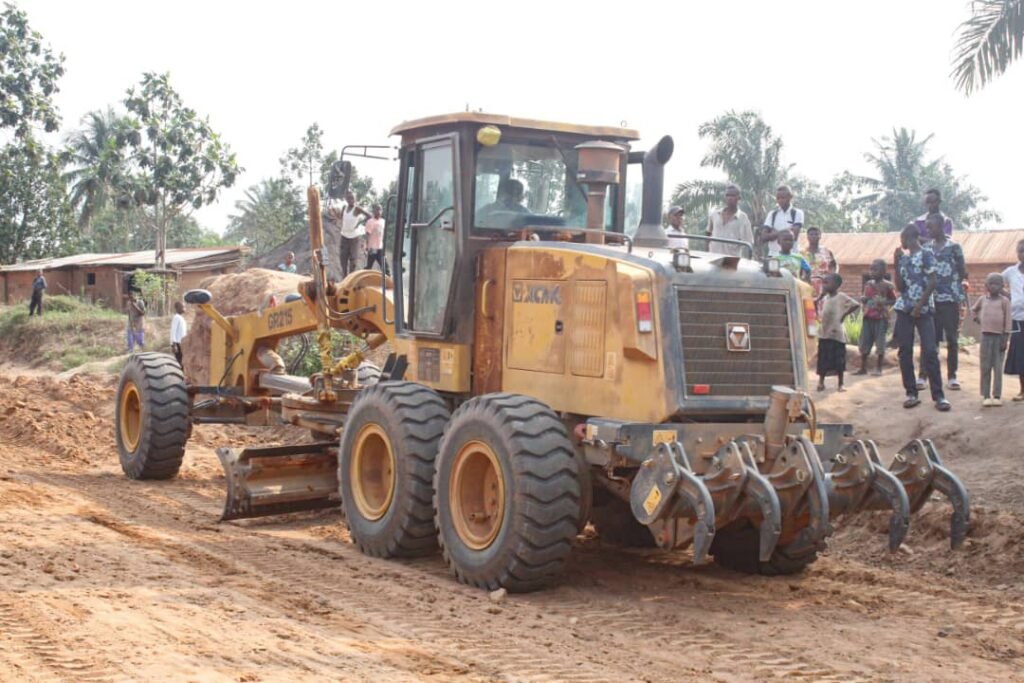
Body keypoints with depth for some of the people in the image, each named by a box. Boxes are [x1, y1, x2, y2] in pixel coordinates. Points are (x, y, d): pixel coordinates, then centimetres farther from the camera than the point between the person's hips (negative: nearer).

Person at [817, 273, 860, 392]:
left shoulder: (842, 297, -10)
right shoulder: (825, 298, 9)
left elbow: (856, 304, -16)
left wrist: (845, 314, -11)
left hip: (837, 333, -5)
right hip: (824, 333, 5)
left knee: (839, 360, 3)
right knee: (823, 359, 7)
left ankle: (841, 384, 12)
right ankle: (821, 382, 14)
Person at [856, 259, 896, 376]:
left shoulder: (887, 285, -7)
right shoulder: (868, 284, 9)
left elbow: (893, 300, -3)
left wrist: (884, 302, -20)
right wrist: (863, 299, -3)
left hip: (881, 317, -5)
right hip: (868, 317, 5)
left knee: (880, 343, 0)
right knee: (864, 342, 6)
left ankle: (879, 368, 9)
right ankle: (863, 368, 13)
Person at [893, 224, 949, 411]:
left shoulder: (926, 255, -3)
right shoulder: (903, 258, 14)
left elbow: (932, 282, -9)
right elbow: (900, 287, 10)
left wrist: (920, 305, -14)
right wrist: (896, 266, 2)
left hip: (924, 309, -6)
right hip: (904, 310, 6)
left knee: (929, 351, -9)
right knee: (905, 352, 3)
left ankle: (938, 395, -8)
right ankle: (911, 393, 8)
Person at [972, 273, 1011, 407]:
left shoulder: (1004, 301, -1)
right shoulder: (982, 299, 8)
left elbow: (1008, 320, -4)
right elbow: (974, 309, 29)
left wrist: (1005, 339, -10)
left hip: (999, 336, -3)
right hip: (986, 336, 3)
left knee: (998, 367, 0)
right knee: (985, 367, 1)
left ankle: (997, 396, 4)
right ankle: (985, 396, 3)